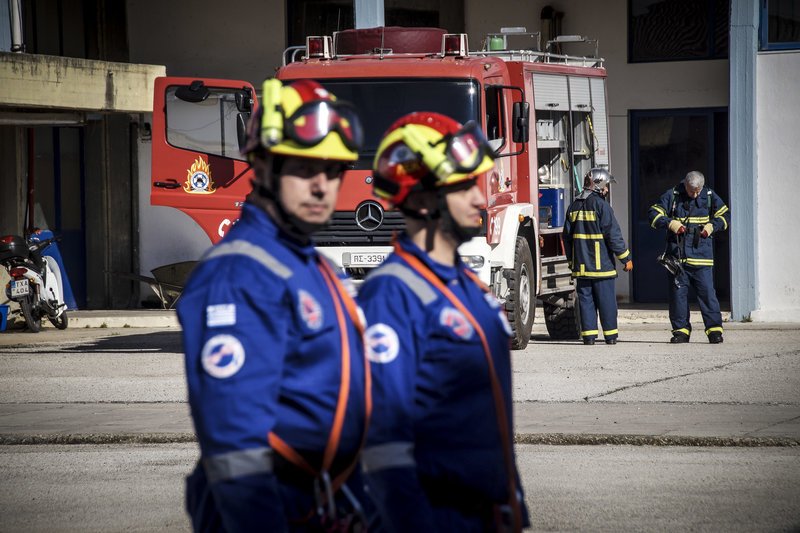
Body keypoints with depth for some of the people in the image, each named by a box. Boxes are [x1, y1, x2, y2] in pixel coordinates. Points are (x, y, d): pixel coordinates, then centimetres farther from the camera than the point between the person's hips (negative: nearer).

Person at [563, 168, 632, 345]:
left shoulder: (574, 206, 9)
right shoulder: (601, 205, -10)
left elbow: (567, 237, 15)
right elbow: (613, 235, -12)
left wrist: (571, 261, 24)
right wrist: (626, 258, -5)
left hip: (581, 264, 5)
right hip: (601, 264, -5)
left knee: (586, 299, 7)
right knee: (606, 300, 2)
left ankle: (588, 334, 4)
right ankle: (610, 335, 6)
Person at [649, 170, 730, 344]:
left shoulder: (710, 196, 5)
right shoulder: (672, 196, 2)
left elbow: (725, 216, 14)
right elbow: (654, 214, 3)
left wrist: (713, 226, -5)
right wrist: (669, 223, -15)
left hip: (702, 256, 0)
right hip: (677, 255, 1)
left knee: (707, 292, -6)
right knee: (678, 293, 3)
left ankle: (714, 329, -2)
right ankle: (681, 330, 12)